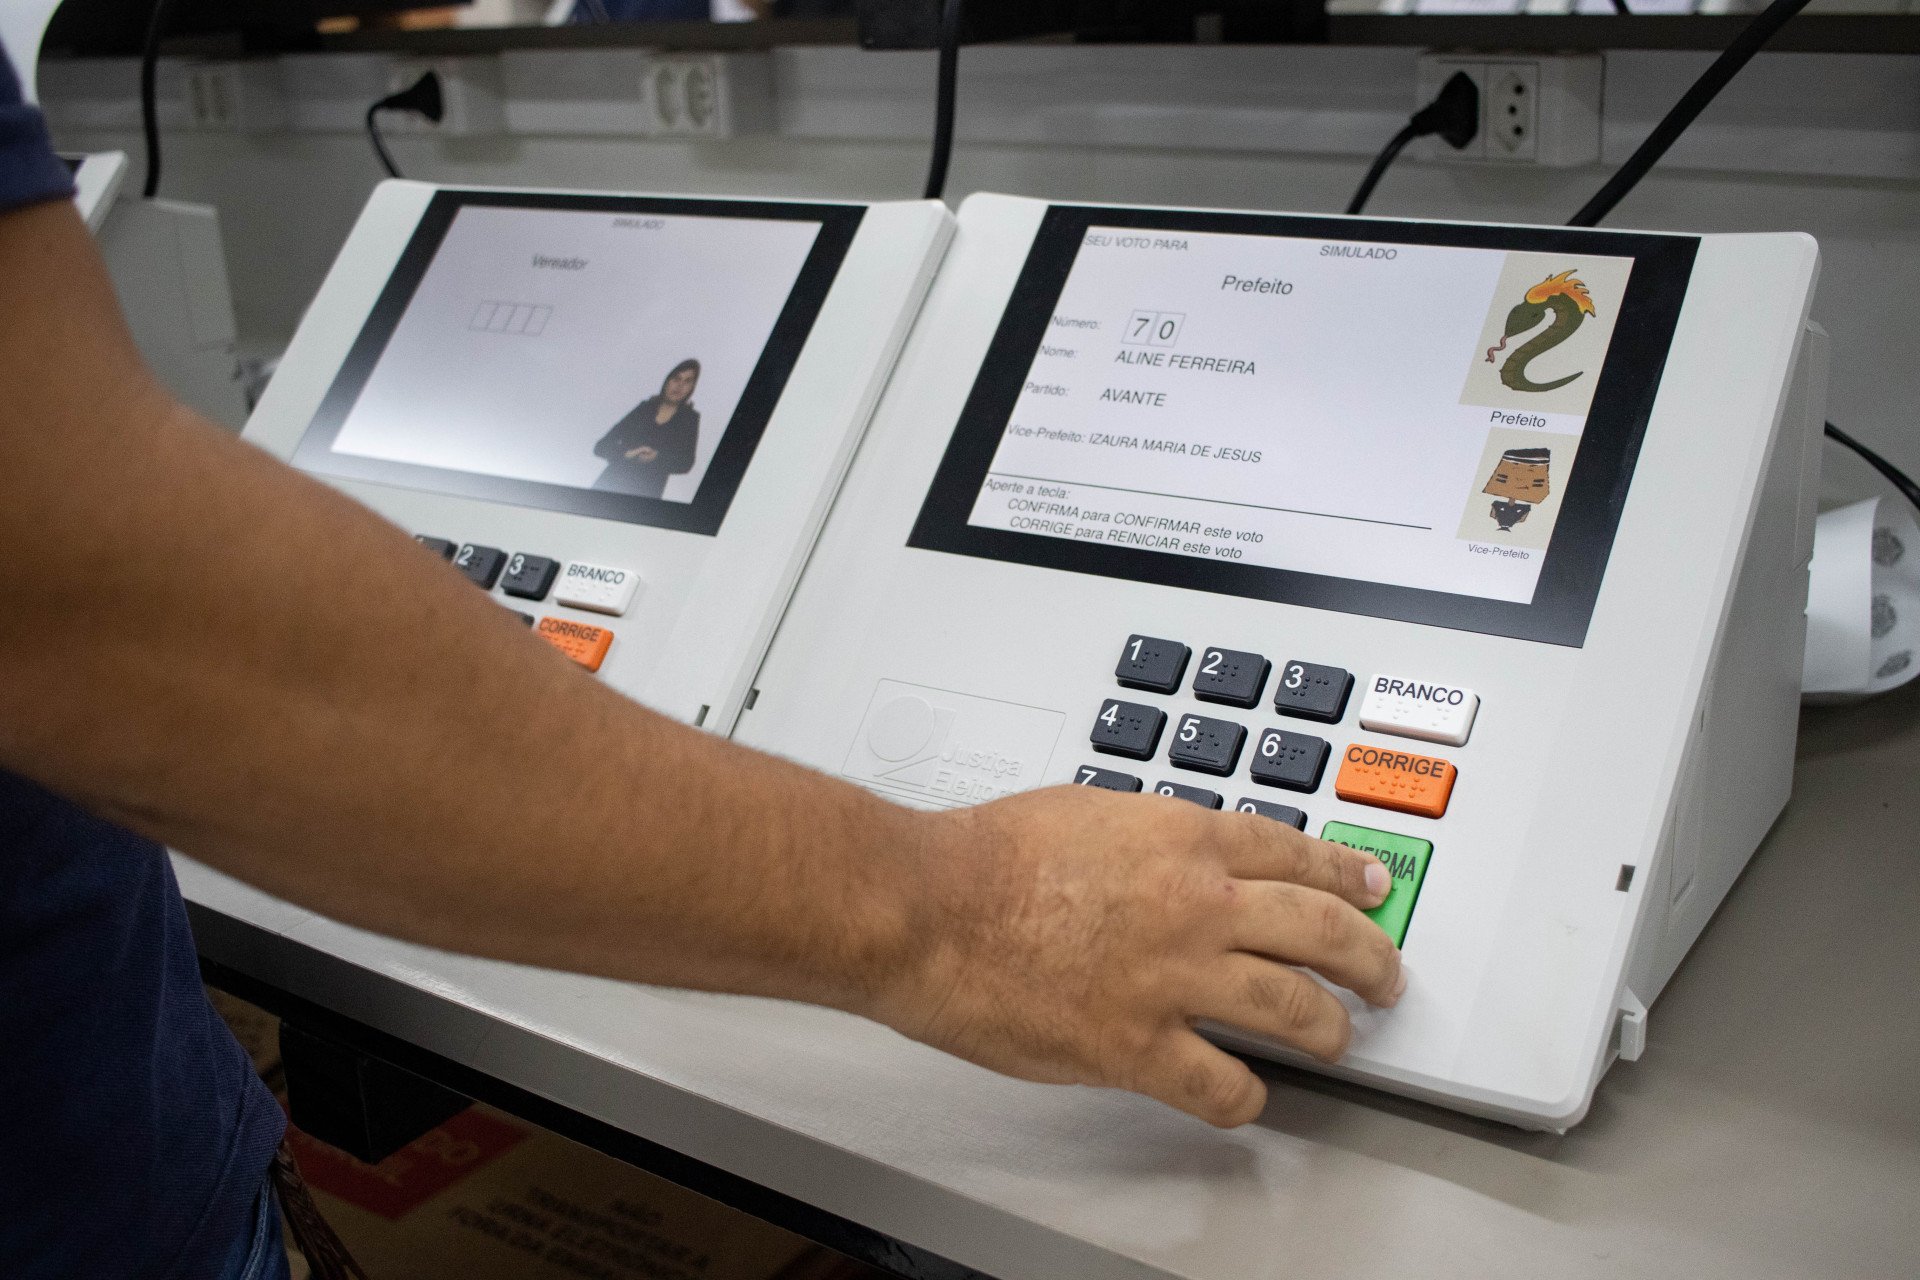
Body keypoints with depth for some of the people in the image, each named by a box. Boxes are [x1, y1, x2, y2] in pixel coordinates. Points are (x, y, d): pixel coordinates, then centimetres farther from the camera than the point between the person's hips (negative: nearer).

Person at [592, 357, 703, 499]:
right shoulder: (644, 408, 12)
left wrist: (657, 458, -18)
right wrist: (627, 453, -12)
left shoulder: (689, 419, 8)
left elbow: (685, 464, -2)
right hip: (610, 485, 2)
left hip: (645, 493, -2)